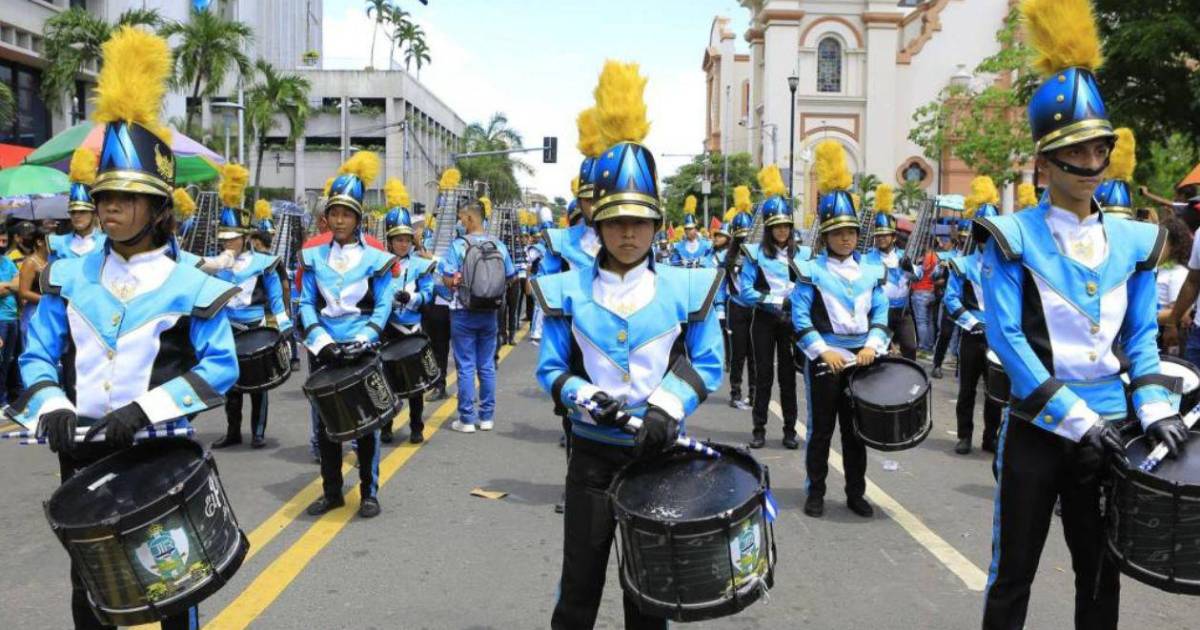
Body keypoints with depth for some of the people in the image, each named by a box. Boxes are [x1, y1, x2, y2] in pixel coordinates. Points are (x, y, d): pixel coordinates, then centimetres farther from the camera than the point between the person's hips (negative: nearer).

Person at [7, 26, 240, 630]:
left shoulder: (189, 286, -10)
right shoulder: (68, 278, 1)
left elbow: (220, 366, -12)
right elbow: (39, 356, 5)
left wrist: (145, 408, -22)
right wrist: (52, 404, -15)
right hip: (83, 450, 3)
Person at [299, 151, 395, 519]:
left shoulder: (376, 259, -2)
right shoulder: (314, 257, 5)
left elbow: (383, 307, -3)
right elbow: (306, 304, 4)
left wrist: (362, 341, -16)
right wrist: (319, 340, -11)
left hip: (362, 350, -3)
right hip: (323, 350, 3)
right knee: (325, 421, 9)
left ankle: (370, 493, 13)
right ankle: (331, 491, 21)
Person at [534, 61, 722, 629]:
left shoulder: (687, 289, -3)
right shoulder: (568, 292, -3)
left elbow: (707, 365, 0)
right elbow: (551, 370, 1)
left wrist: (668, 407, -16)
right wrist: (585, 396, -19)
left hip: (657, 452, 0)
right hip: (593, 453, 0)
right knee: (580, 582, 8)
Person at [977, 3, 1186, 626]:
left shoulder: (1133, 241, 6)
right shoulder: (1012, 238, -9)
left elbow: (1141, 337, 10)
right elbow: (1006, 339, -14)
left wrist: (1154, 408, -6)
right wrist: (1075, 418, -17)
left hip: (1109, 429, 4)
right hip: (1037, 430, -4)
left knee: (1100, 573, 16)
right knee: (1013, 574, 6)